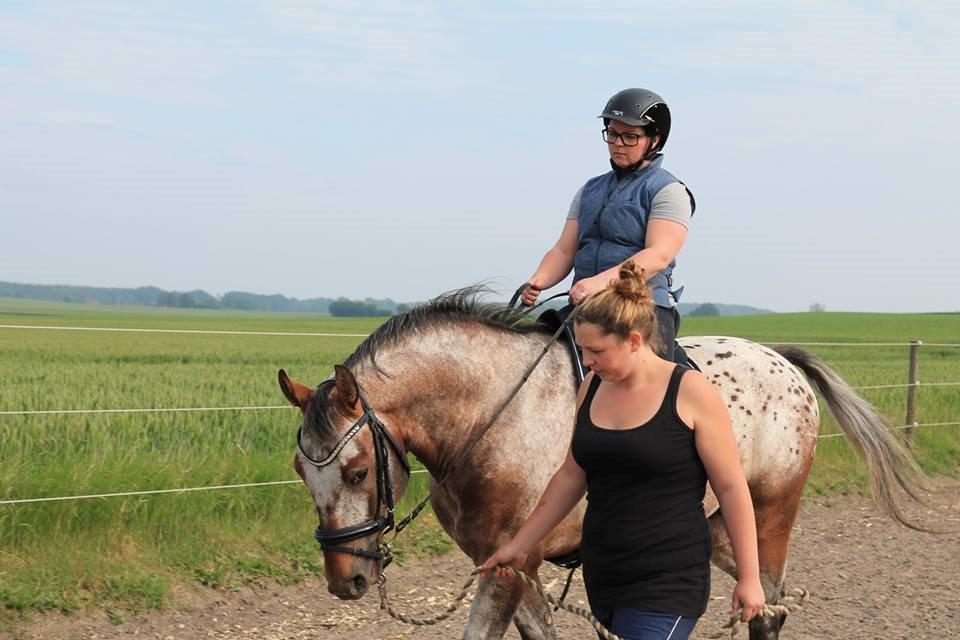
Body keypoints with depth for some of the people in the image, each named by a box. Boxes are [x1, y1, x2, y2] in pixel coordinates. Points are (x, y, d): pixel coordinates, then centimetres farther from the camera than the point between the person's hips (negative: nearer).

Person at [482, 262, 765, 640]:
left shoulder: (690, 392, -11)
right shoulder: (593, 386, 7)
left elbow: (731, 488, -7)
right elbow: (572, 477, 17)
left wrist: (749, 578, -6)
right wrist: (519, 546, 17)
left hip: (667, 584, -6)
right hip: (601, 578, 6)